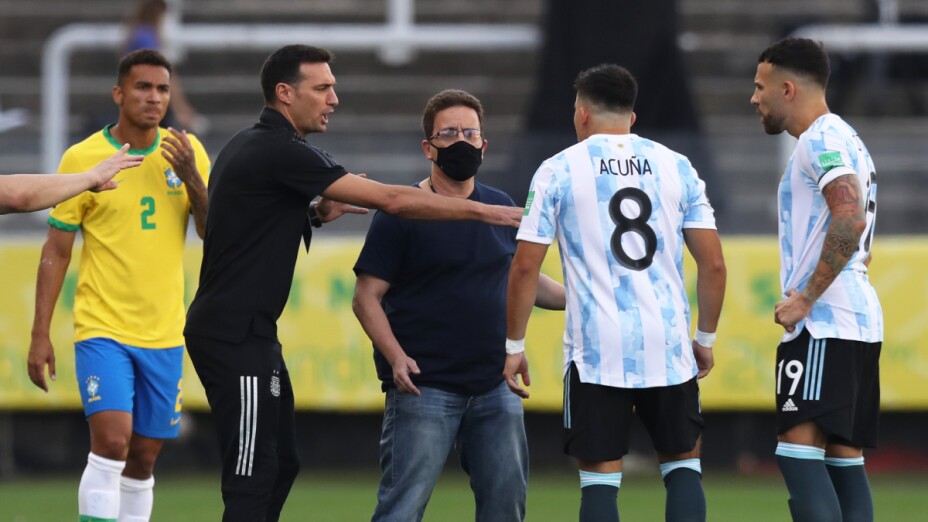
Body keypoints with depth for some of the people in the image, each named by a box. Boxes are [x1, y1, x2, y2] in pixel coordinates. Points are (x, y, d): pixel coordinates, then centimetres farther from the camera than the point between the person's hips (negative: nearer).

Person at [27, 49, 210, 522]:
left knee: (142, 460, 7)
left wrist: (192, 179, -13)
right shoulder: (82, 158, -4)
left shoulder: (186, 151, 6)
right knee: (111, 442, -20)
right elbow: (56, 251, -1)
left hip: (164, 336, 4)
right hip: (102, 328, -4)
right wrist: (40, 335, -5)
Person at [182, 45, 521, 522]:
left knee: (281, 464, 13)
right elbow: (390, 199, -19)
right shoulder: (280, 152, -17)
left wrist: (315, 213, 9)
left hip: (246, 333, 10)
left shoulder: (251, 146, 14)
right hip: (236, 335, -10)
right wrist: (484, 212, -14)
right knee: (252, 475, -11)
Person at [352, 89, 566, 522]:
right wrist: (396, 356, -20)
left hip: (495, 387, 6)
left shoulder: (502, 209, 12)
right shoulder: (401, 213, -4)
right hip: (424, 387, -6)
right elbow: (367, 296, -6)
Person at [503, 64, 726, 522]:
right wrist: (706, 338, 17)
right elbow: (713, 264, 6)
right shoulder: (676, 167, 8)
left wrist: (514, 346, 6)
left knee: (600, 477, 2)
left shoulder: (558, 170, 1)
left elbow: (525, 267, -2)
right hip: (668, 345, 2)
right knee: (682, 466, 13)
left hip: (596, 349, -2)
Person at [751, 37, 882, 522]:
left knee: (799, 452, -16)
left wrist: (806, 299, -19)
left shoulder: (821, 139, -9)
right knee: (844, 460, 7)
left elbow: (850, 223, -24)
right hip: (859, 319, 11)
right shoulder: (846, 139, 23)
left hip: (823, 323, -11)